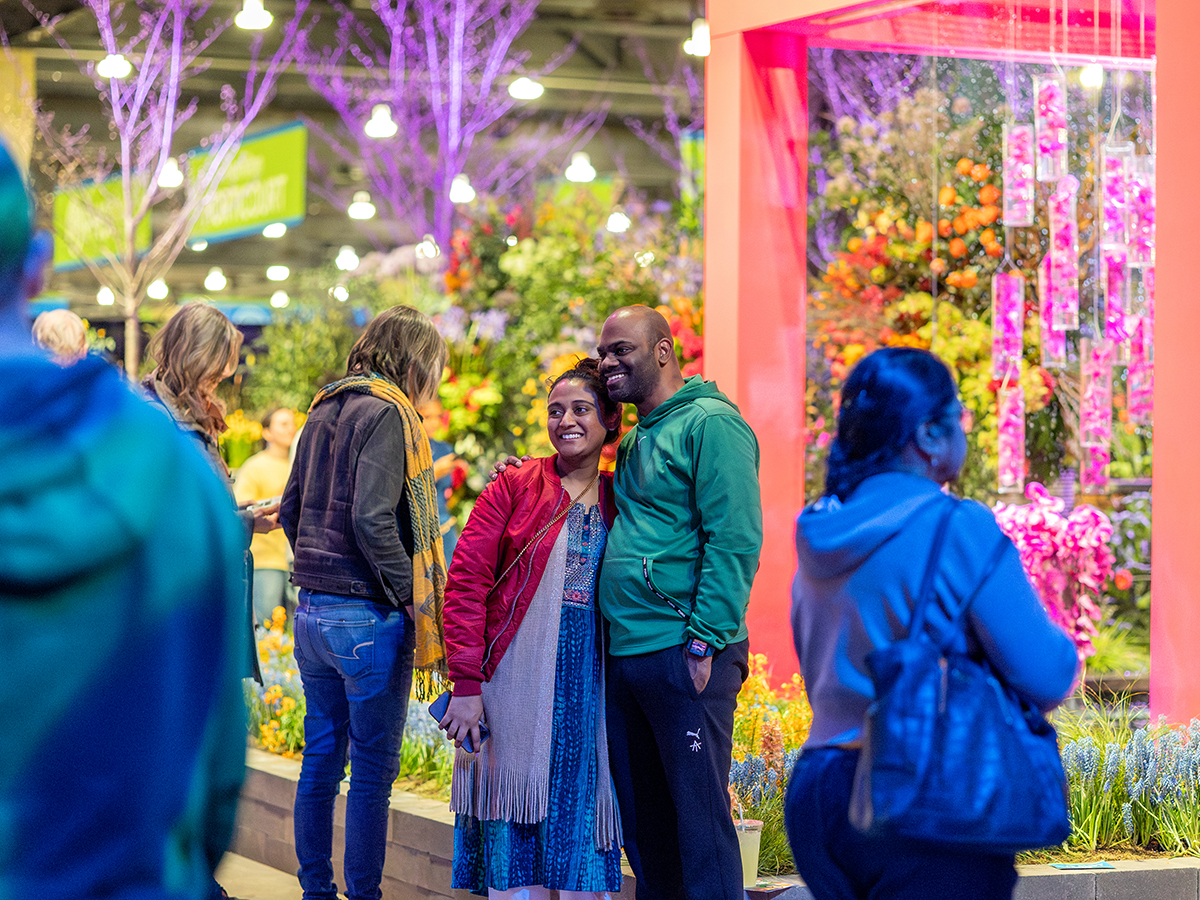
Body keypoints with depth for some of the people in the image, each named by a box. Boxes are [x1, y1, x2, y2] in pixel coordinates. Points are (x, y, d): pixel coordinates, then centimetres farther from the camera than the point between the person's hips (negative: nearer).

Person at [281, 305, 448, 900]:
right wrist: (414, 599, -15)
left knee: (321, 760, 15)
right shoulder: (386, 413, -13)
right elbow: (372, 520, -22)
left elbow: (291, 510, 17)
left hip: (311, 611, 8)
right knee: (373, 771, -1)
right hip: (368, 618, -8)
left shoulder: (323, 412, 13)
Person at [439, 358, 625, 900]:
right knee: (515, 833, -1)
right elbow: (466, 581, -4)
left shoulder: (619, 502, 11)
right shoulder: (515, 487, 1)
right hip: (517, 686, -3)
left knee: (579, 834, 5)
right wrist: (467, 683, -10)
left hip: (588, 689, 3)